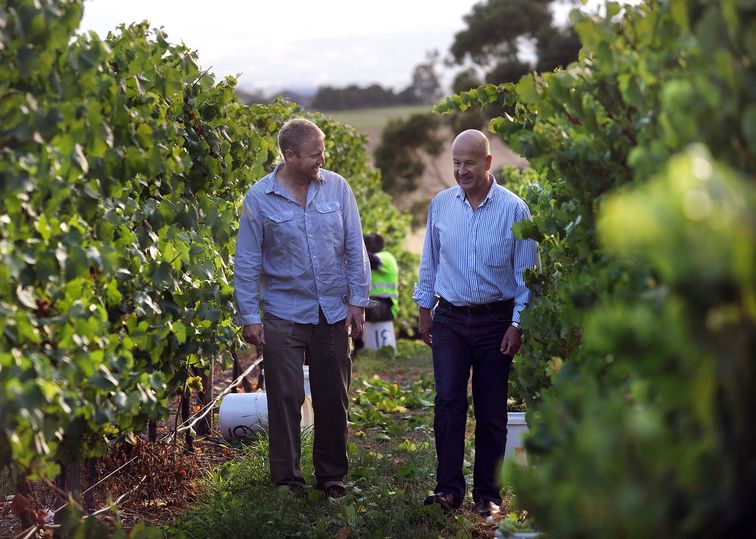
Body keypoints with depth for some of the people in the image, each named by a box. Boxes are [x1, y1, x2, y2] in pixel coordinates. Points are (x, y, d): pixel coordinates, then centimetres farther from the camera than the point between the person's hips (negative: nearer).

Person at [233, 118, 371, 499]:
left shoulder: (336, 188, 0)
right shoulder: (259, 198, -5)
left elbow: (355, 249, 5)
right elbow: (246, 263, -2)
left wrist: (357, 300, 1)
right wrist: (249, 317, -4)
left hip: (333, 313, 2)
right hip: (283, 315, -2)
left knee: (333, 399, 10)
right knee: (285, 399, 0)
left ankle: (332, 475, 23)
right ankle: (287, 479, 12)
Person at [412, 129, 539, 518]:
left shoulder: (513, 209, -6)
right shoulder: (440, 204, 3)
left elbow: (526, 272, -3)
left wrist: (518, 324, -6)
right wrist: (424, 308, 14)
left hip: (495, 321, -2)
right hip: (449, 319, 2)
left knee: (492, 410, 4)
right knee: (447, 401, -8)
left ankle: (487, 493, 14)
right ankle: (449, 486, 0)